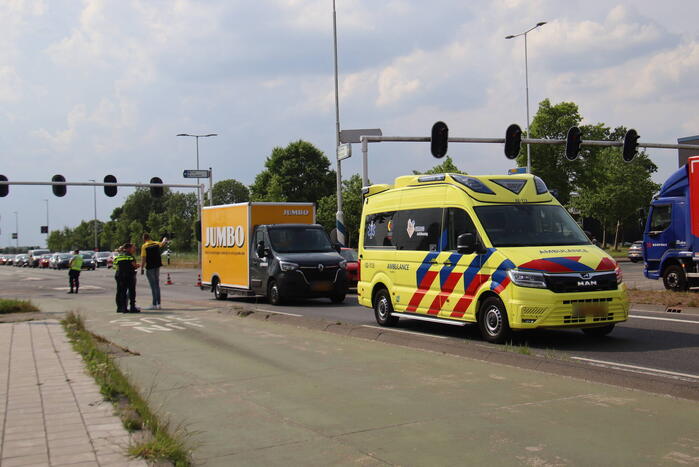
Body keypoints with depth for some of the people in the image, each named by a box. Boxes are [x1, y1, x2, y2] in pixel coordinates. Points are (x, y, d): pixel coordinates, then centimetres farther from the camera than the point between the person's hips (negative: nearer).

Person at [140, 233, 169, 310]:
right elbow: (163, 243, 30)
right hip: (157, 266, 6)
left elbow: (143, 258, -15)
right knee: (157, 285, 12)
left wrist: (142, 268, -10)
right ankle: (158, 304, 15)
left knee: (153, 286, -5)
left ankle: (154, 304, -5)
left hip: (150, 267, -6)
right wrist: (165, 239, 52)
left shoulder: (144, 246, -10)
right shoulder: (156, 244, 7)